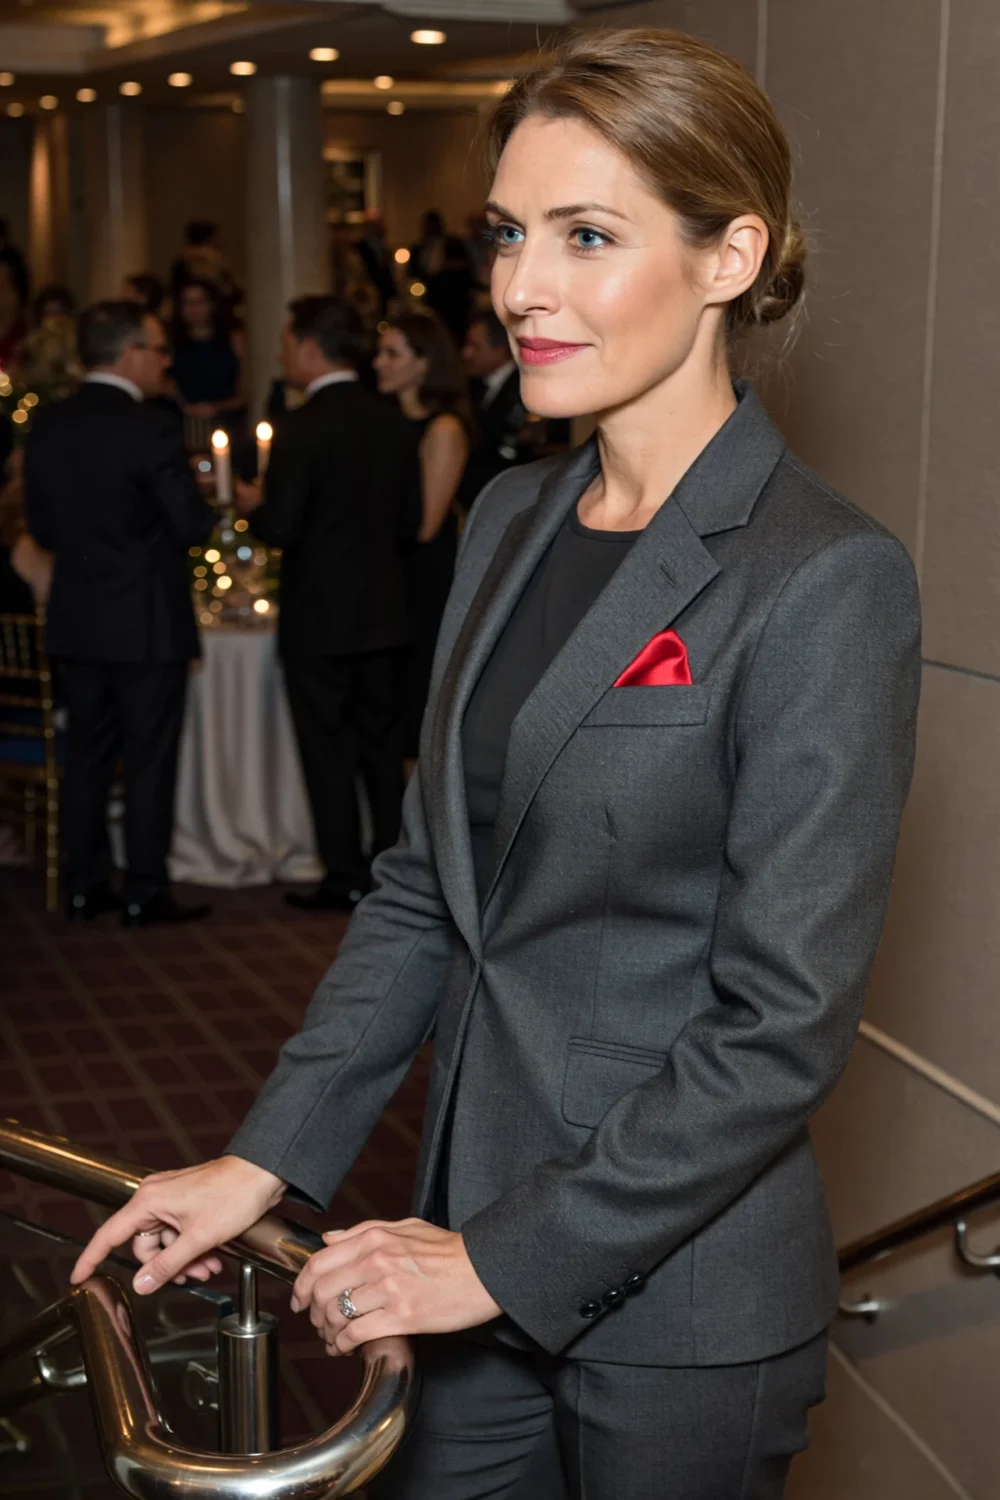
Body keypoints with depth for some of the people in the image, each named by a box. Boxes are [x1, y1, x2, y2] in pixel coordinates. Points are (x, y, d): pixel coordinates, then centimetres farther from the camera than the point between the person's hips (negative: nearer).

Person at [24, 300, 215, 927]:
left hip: (77, 618, 6)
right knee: (150, 758, 3)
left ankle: (86, 886, 19)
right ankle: (146, 892, 8)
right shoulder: (152, 428, -17)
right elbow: (193, 527, -16)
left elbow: (41, 526, 8)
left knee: (88, 754, 14)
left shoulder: (47, 427, 2)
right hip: (148, 620, -6)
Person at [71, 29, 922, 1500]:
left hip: (678, 1294, -6)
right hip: (479, 1236, 6)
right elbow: (425, 882, 8)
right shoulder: (511, 521, 5)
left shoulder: (824, 579, -18)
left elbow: (784, 1024, -19)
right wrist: (262, 1160, 3)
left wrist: (506, 1257, -17)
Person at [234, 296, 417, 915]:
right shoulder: (394, 422, 3)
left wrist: (253, 504, 3)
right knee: (383, 743, 14)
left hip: (319, 614, -6)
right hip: (383, 609, 6)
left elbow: (280, 527, -17)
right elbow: (404, 515, 8)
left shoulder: (303, 427, -16)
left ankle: (346, 878, 8)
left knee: (328, 749, 3)